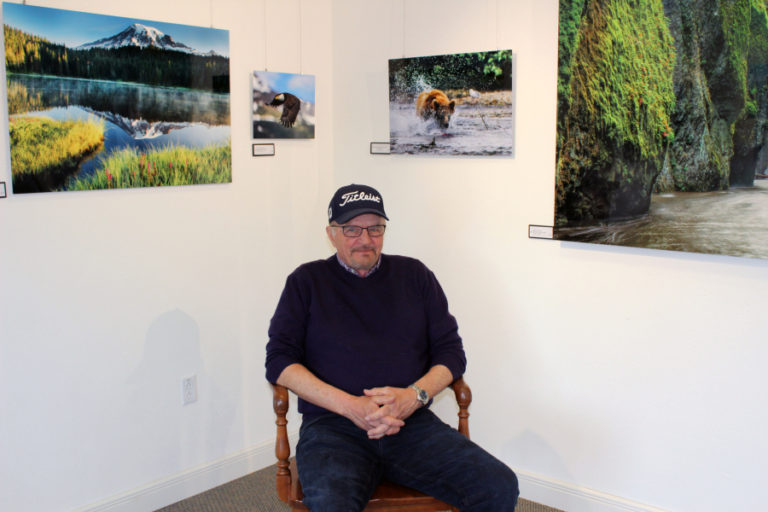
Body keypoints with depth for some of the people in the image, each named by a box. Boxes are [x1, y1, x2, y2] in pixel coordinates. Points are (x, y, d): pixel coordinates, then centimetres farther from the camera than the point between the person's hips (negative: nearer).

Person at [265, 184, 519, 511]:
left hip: (412, 423, 3)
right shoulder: (306, 281, 12)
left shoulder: (414, 274, 17)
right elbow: (279, 361, 3)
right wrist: (349, 405, -11)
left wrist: (415, 395, -8)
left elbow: (451, 351, 13)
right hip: (332, 426, -2)